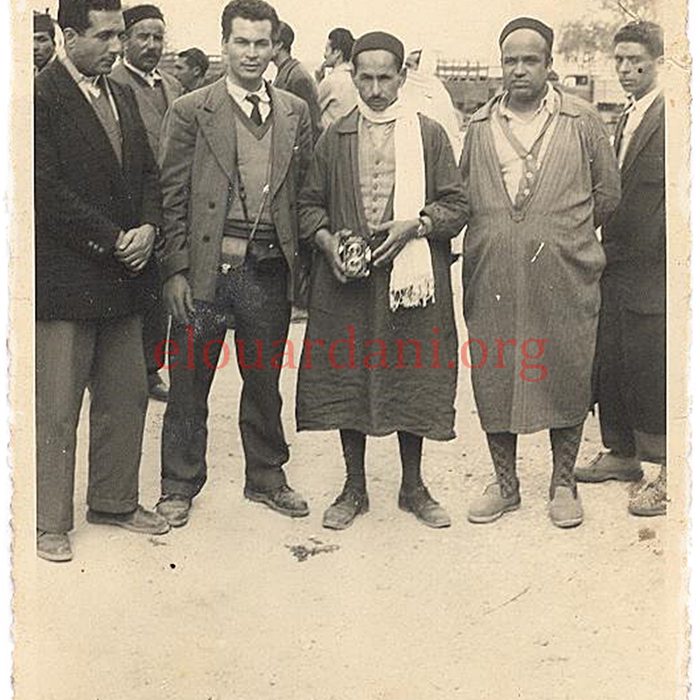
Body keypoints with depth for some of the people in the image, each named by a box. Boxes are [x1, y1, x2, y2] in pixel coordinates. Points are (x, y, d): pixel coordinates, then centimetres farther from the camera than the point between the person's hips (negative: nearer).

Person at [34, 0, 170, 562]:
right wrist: (115, 241, -15)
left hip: (122, 275, 8)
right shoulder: (41, 97, -11)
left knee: (127, 398, 14)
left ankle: (115, 501, 29)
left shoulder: (122, 96, 14)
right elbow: (48, 191, -17)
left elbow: (147, 173, 16)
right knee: (57, 409, 2)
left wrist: (147, 228, -2)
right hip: (66, 279, -7)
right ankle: (50, 522, 16)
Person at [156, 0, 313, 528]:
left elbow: (304, 192, 10)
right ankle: (180, 486, 23)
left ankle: (266, 476, 32)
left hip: (269, 270, 3)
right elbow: (172, 197, -3)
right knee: (189, 385, 7)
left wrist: (302, 261, 4)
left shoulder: (296, 113, 9)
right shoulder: (191, 111, 0)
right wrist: (175, 270, -8)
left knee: (265, 382, 15)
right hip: (206, 268, -2)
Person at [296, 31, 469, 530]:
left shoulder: (430, 135, 4)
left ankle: (413, 487, 23)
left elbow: (456, 206, 2)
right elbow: (310, 204, 12)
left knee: (412, 380, 5)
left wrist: (413, 225, -13)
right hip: (346, 281, 2)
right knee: (346, 379, 5)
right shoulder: (334, 138, 9)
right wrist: (327, 240, -7)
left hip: (410, 277, -1)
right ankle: (354, 488, 21)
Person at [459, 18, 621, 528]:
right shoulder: (479, 126, 8)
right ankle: (505, 483, 23)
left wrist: (565, 235, 12)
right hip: (492, 280, 2)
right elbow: (462, 197, 15)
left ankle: (564, 484, 23)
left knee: (566, 378, 6)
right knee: (493, 379, 7)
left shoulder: (581, 121, 3)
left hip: (564, 278, -1)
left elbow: (607, 192, 9)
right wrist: (496, 237, 8)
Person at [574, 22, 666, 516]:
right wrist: (606, 249, 11)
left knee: (652, 370, -4)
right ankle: (622, 454, 30)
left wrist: (659, 255, -15)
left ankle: (669, 474, 8)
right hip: (617, 267, 8)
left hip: (651, 272, -8)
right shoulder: (627, 119, 16)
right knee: (609, 365, 14)